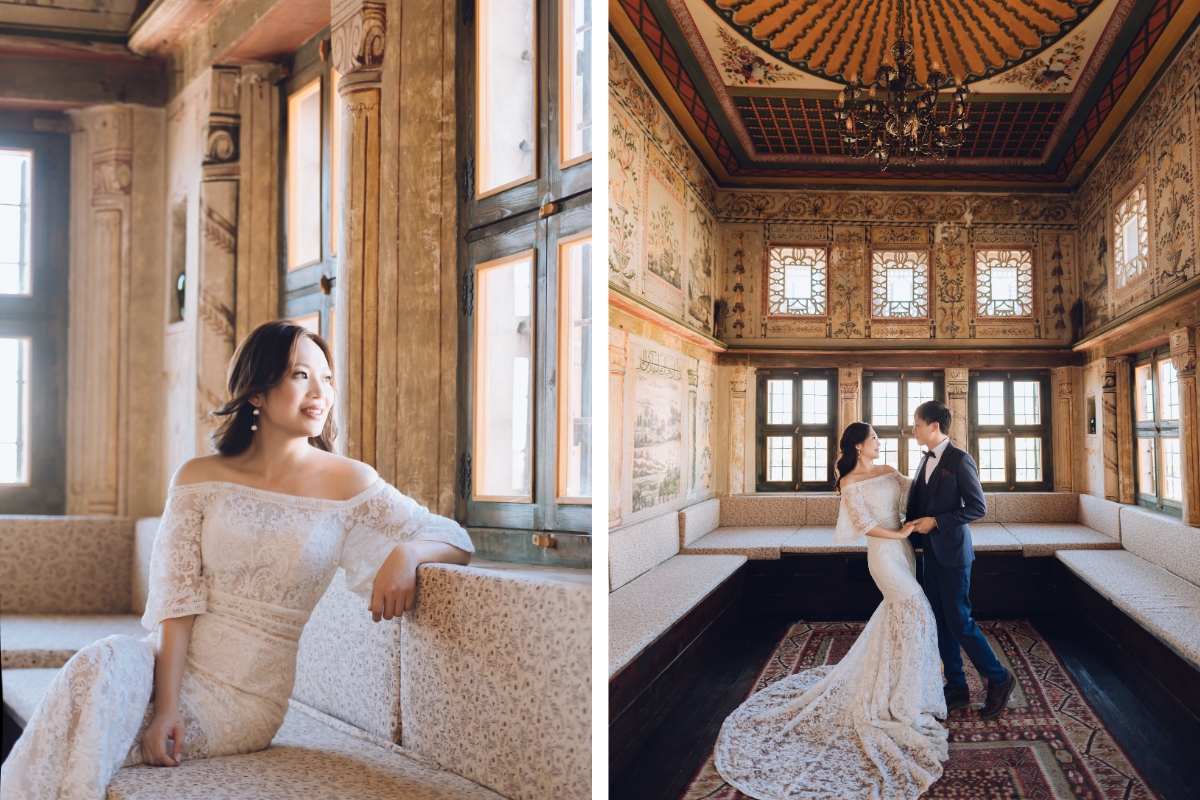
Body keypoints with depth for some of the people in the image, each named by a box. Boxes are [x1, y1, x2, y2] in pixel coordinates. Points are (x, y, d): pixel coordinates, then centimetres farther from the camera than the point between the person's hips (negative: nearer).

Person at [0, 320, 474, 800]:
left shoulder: (348, 484, -3)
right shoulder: (199, 479, 3)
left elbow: (455, 540, -2)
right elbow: (177, 598, -4)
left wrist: (406, 553, -25)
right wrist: (166, 705, -17)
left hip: (247, 698, -2)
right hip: (173, 665, 2)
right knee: (101, 665, -30)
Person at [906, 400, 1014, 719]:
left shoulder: (959, 459, -13)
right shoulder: (926, 461, 12)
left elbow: (978, 507, -16)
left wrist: (936, 522, -19)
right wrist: (914, 530, 4)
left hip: (952, 552, -8)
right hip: (931, 552, 8)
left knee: (958, 620, -4)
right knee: (940, 621, 11)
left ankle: (999, 679, 13)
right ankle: (956, 688, 20)